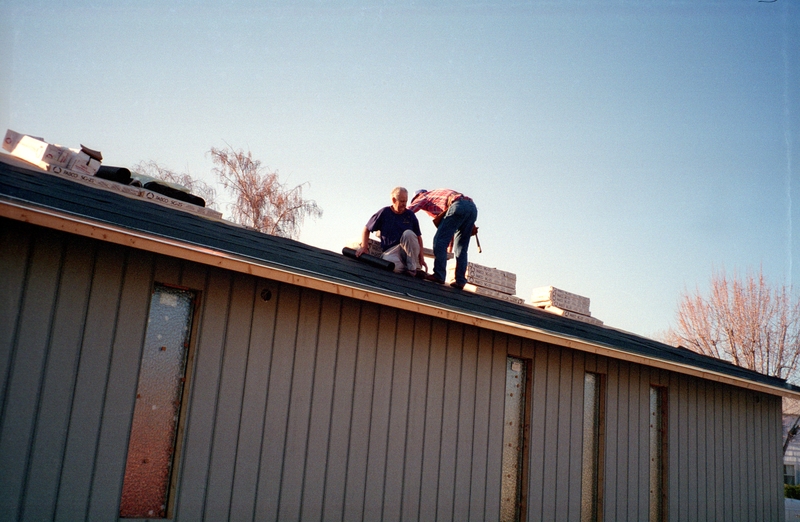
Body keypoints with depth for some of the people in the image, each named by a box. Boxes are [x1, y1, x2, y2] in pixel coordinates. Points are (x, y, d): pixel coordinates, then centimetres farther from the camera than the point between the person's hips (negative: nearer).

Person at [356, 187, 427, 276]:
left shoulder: (410, 215, 9)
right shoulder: (384, 213, 5)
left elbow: (418, 237, 8)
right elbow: (366, 229, 9)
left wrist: (421, 259, -2)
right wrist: (364, 247, -6)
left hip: (408, 249, 3)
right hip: (390, 251, -3)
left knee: (408, 233, -31)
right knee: (395, 266, -40)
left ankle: (414, 268, -18)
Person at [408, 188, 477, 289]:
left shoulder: (424, 197, 21)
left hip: (458, 207, -7)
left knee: (439, 241, -4)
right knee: (461, 248, 10)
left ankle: (439, 275, -10)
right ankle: (460, 281, 4)